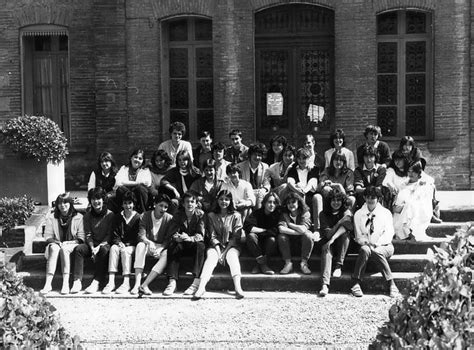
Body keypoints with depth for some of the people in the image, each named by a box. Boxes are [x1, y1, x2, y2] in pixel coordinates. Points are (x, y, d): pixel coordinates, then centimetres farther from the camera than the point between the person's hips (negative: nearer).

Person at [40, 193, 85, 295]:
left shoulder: (78, 217, 6)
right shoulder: (51, 218, 13)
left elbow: (81, 237, 0)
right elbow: (47, 236, 6)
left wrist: (70, 243, -17)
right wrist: (55, 241, -16)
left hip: (72, 245, -1)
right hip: (56, 244, 1)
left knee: (64, 249, -35)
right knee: (54, 248, -34)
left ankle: (66, 283, -42)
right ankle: (48, 283, -43)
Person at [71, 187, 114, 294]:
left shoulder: (110, 215, -2)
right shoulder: (88, 216, 9)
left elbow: (109, 235, -6)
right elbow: (88, 234, 2)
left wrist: (99, 246, -20)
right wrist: (92, 247, -15)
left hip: (105, 244, -3)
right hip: (92, 244, 3)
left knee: (104, 250, -37)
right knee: (78, 249, -25)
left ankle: (97, 282, -40)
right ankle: (77, 281, -32)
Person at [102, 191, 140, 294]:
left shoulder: (138, 218, 1)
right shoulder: (118, 217, 14)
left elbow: (138, 236, -4)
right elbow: (114, 235, 9)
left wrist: (127, 244, -15)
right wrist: (119, 242, -11)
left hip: (132, 246, -3)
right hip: (120, 244, 3)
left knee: (125, 251, -34)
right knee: (113, 248, -29)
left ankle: (126, 283, -36)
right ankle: (111, 281, -37)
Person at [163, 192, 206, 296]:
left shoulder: (200, 214, -6)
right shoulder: (178, 215, 0)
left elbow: (200, 235, -14)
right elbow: (173, 233, -9)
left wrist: (190, 238, -36)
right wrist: (178, 237, -34)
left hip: (194, 244, -2)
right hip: (182, 245, 2)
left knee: (200, 246, -34)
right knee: (172, 246, -30)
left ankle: (196, 283, -43)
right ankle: (172, 282, -38)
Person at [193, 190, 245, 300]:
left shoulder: (236, 216, 5)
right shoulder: (211, 216, 8)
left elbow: (236, 237, -3)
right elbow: (212, 236, 1)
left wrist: (225, 251, -13)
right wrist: (218, 251, -15)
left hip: (231, 245, 0)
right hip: (216, 245, 1)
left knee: (232, 256, -33)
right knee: (211, 257, -30)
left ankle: (238, 287, -53)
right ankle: (201, 287, -50)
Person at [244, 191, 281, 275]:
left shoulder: (278, 214, -7)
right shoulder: (257, 213, -7)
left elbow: (276, 231, -21)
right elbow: (247, 227, -23)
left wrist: (258, 231, -18)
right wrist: (265, 230, -19)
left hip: (267, 244, 0)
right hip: (258, 243, 0)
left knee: (272, 239, -32)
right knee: (251, 236, -30)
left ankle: (259, 265, -20)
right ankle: (263, 264, -26)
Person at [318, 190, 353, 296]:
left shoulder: (347, 211, -1)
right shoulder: (323, 214, 0)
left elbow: (345, 226, -22)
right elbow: (327, 233, -13)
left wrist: (333, 238, -38)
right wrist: (340, 222, -25)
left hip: (342, 244, 0)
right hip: (328, 242, 0)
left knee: (345, 232, -30)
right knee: (326, 251, -33)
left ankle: (338, 266, -22)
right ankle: (325, 284, -48)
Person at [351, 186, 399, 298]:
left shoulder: (386, 213, 8)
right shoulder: (358, 214, 12)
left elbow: (389, 234, -2)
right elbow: (358, 236, 8)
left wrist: (377, 244, -20)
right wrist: (366, 242, -15)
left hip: (384, 246, -1)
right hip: (366, 245, 1)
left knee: (376, 252, -36)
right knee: (364, 250, -35)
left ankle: (391, 284, -33)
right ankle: (356, 284, -36)